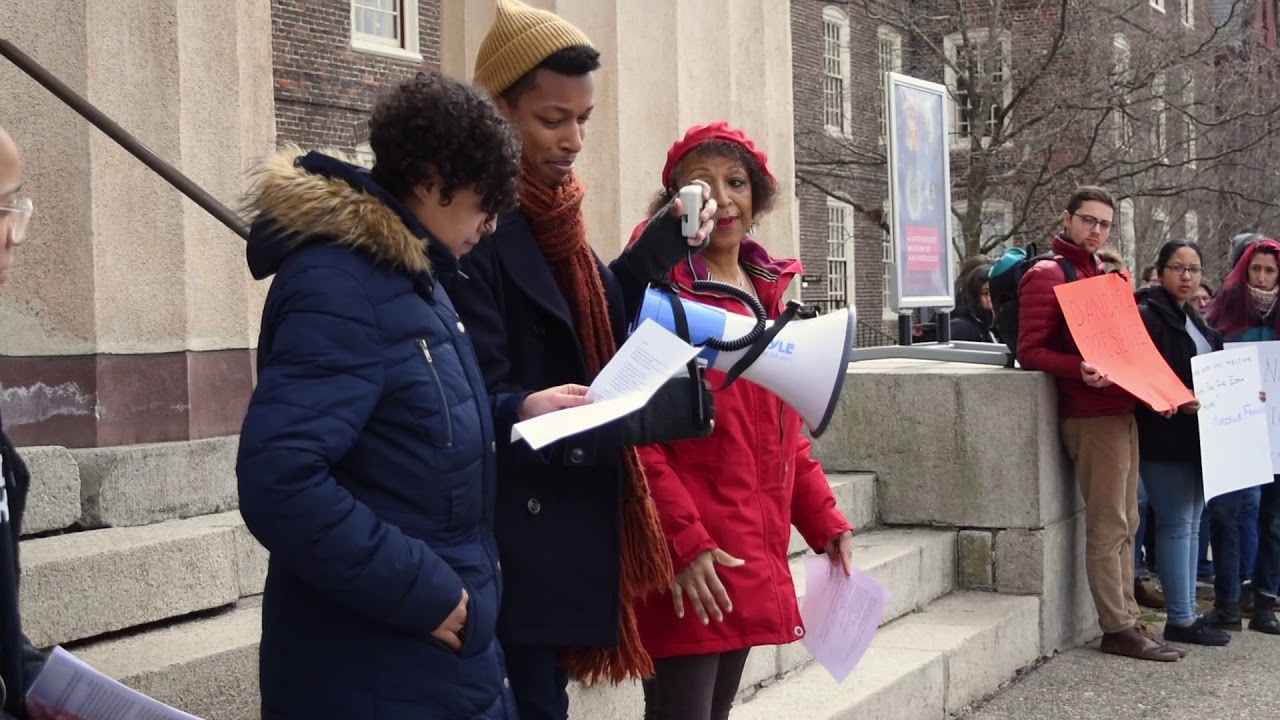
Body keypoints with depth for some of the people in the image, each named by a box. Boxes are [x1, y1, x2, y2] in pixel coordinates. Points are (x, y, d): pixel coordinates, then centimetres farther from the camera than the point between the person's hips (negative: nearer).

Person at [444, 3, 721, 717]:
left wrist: (662, 245, 2)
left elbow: (593, 324, 15)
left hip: (569, 519, 9)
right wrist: (652, 411, -23)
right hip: (517, 534, -8)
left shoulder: (551, 213, 8)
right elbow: (492, 407, -22)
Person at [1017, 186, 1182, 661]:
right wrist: (1079, 368, -30)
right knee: (1108, 525, -7)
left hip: (1122, 410, 9)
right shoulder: (1047, 275, -7)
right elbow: (1029, 351, -14)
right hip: (1091, 415, -9)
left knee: (1125, 523, 12)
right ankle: (1118, 629, -1)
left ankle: (1128, 616, 20)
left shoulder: (1105, 274, 20)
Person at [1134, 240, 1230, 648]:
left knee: (1191, 524, 11)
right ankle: (1180, 620, 0)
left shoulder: (1193, 319, 17)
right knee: (1176, 524, -6)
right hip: (1164, 436, -9)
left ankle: (1188, 612, 18)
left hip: (1196, 437, 9)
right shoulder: (1147, 315, -10)